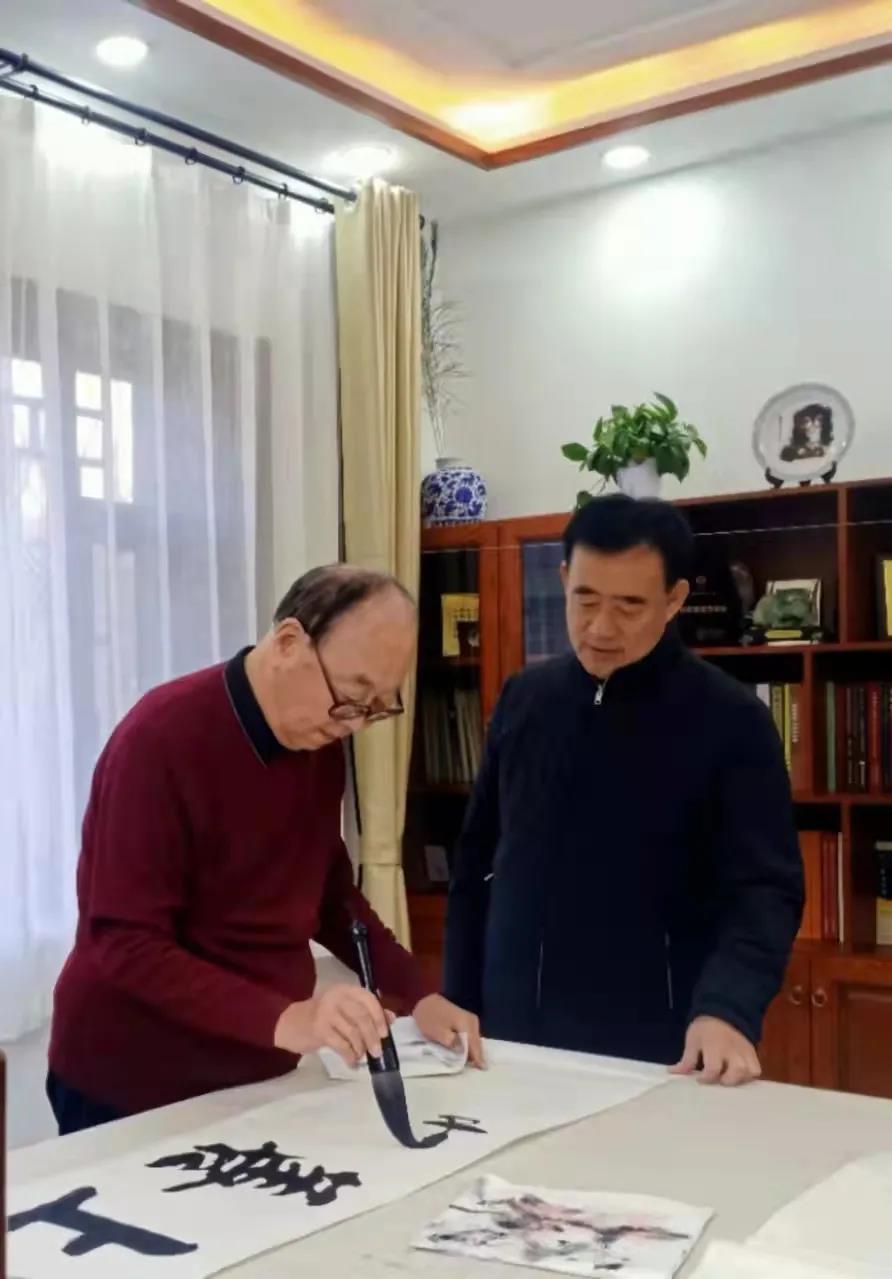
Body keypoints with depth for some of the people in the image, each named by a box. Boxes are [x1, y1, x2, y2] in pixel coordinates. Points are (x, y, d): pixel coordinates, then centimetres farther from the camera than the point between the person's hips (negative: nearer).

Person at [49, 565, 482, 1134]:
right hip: (132, 1089, -6)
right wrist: (283, 1020, -35)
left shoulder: (320, 743, 0)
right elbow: (125, 945, -25)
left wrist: (418, 993, -1)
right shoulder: (161, 739, -22)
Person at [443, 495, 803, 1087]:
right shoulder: (525, 699, 4)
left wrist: (727, 1007, -32)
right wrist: (457, 1007, 7)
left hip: (653, 1059, -4)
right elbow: (477, 863, 10)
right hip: (510, 1043, 4)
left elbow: (765, 889, -15)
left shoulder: (731, 720, -9)